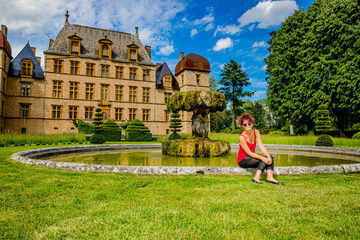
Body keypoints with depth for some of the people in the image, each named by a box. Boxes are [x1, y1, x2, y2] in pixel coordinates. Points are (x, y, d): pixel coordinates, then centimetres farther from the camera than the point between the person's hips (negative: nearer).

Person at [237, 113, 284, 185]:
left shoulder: (256, 132, -2)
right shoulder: (242, 137, -20)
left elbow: (261, 146, -9)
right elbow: (249, 153, -21)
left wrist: (268, 156, -25)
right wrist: (263, 158, -29)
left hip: (251, 158, 6)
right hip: (243, 160, -6)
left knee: (270, 158, -15)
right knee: (264, 159, -24)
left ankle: (270, 177, -30)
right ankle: (256, 178, -30)